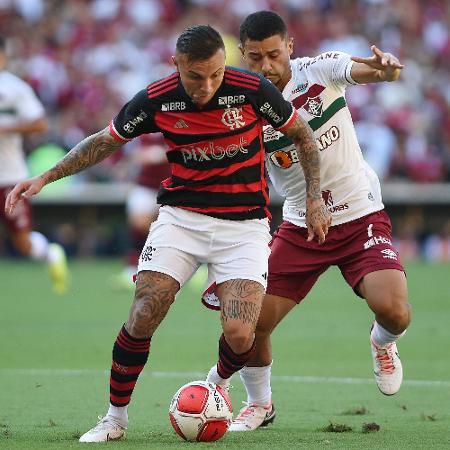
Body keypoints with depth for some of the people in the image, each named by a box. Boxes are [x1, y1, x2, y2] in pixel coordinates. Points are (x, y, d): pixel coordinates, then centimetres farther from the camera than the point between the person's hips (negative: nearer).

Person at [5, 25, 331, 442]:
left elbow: (303, 135, 3)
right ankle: (115, 416, 6)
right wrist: (45, 177, -1)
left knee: (239, 334, -16)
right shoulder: (156, 100, -11)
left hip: (244, 223, -1)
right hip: (181, 216, 1)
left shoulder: (252, 90, -15)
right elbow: (104, 141, 7)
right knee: (142, 318, -14)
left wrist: (314, 198, -1)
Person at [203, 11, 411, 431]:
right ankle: (260, 404, 22)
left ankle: (382, 344, 16)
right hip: (300, 226, 2)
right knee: (250, 322, -8)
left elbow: (367, 70, -31)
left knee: (394, 312, -23)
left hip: (361, 217, -2)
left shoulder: (320, 69, -12)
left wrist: (387, 67, -55)